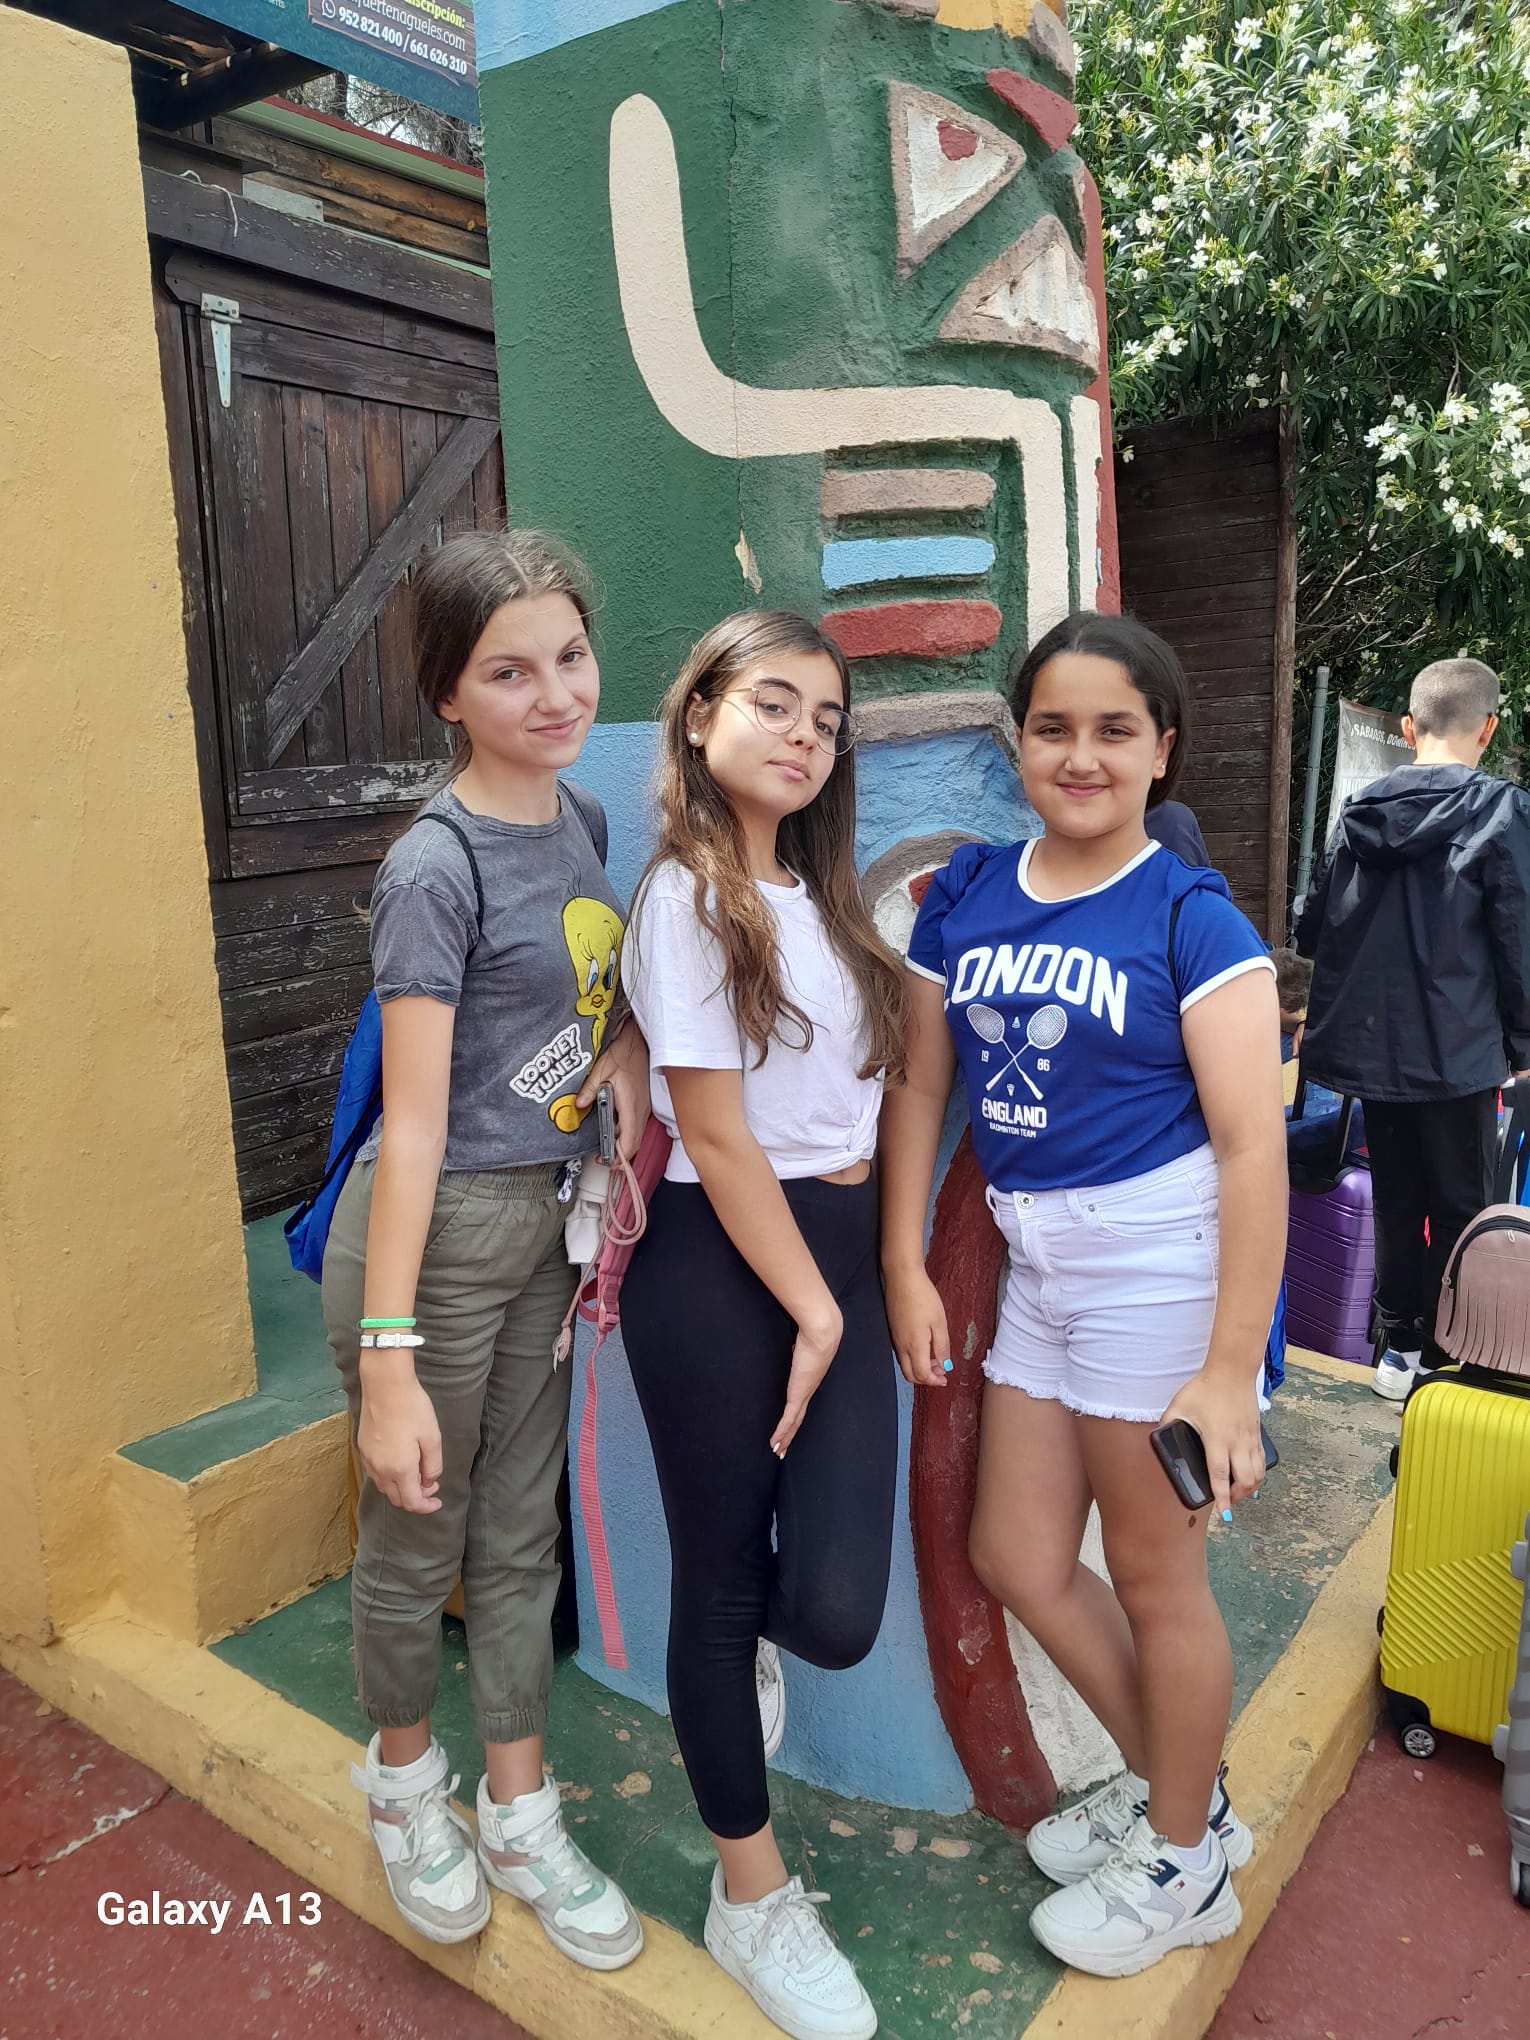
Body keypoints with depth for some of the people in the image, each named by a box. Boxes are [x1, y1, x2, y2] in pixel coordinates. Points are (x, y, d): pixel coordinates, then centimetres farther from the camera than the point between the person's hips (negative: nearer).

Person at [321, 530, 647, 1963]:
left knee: (520, 1537, 18)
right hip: (432, 1237, -6)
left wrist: (626, 1055, 0)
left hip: (542, 1220, 7)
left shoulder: (580, 820, 3)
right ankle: (403, 1786, 43)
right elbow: (412, 1128, -22)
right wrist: (387, 1366, -22)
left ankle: (520, 1819, 38)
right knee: (416, 1546, 14)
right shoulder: (436, 865, -19)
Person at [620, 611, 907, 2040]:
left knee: (837, 1608, -1)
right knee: (721, 1580, 10)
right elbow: (717, 1135, -13)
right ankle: (753, 1896, 32)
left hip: (837, 1249, 6)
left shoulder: (817, 893, 12)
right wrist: (812, 1310, -9)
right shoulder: (687, 896, -10)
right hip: (719, 1266, -6)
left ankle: (751, 1632, 37)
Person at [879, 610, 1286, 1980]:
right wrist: (904, 1265, 3)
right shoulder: (967, 892, 4)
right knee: (1018, 1559, 16)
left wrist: (1229, 1372, -17)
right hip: (1038, 1261, 6)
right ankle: (1173, 1786, 42)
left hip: (1160, 1258, -6)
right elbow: (921, 1087, 7)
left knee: (1155, 1576, 11)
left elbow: (1255, 1149, -14)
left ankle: (1184, 1866, 38)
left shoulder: (1191, 917, -11)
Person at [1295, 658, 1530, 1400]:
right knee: (1459, 1208, 10)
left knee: (1396, 1199, 17)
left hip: (1371, 1049, 4)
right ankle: (1441, 1360, 17)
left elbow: (1311, 928, 7)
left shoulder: (1360, 810, 1)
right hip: (1457, 1053, -4)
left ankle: (1399, 1347, 26)